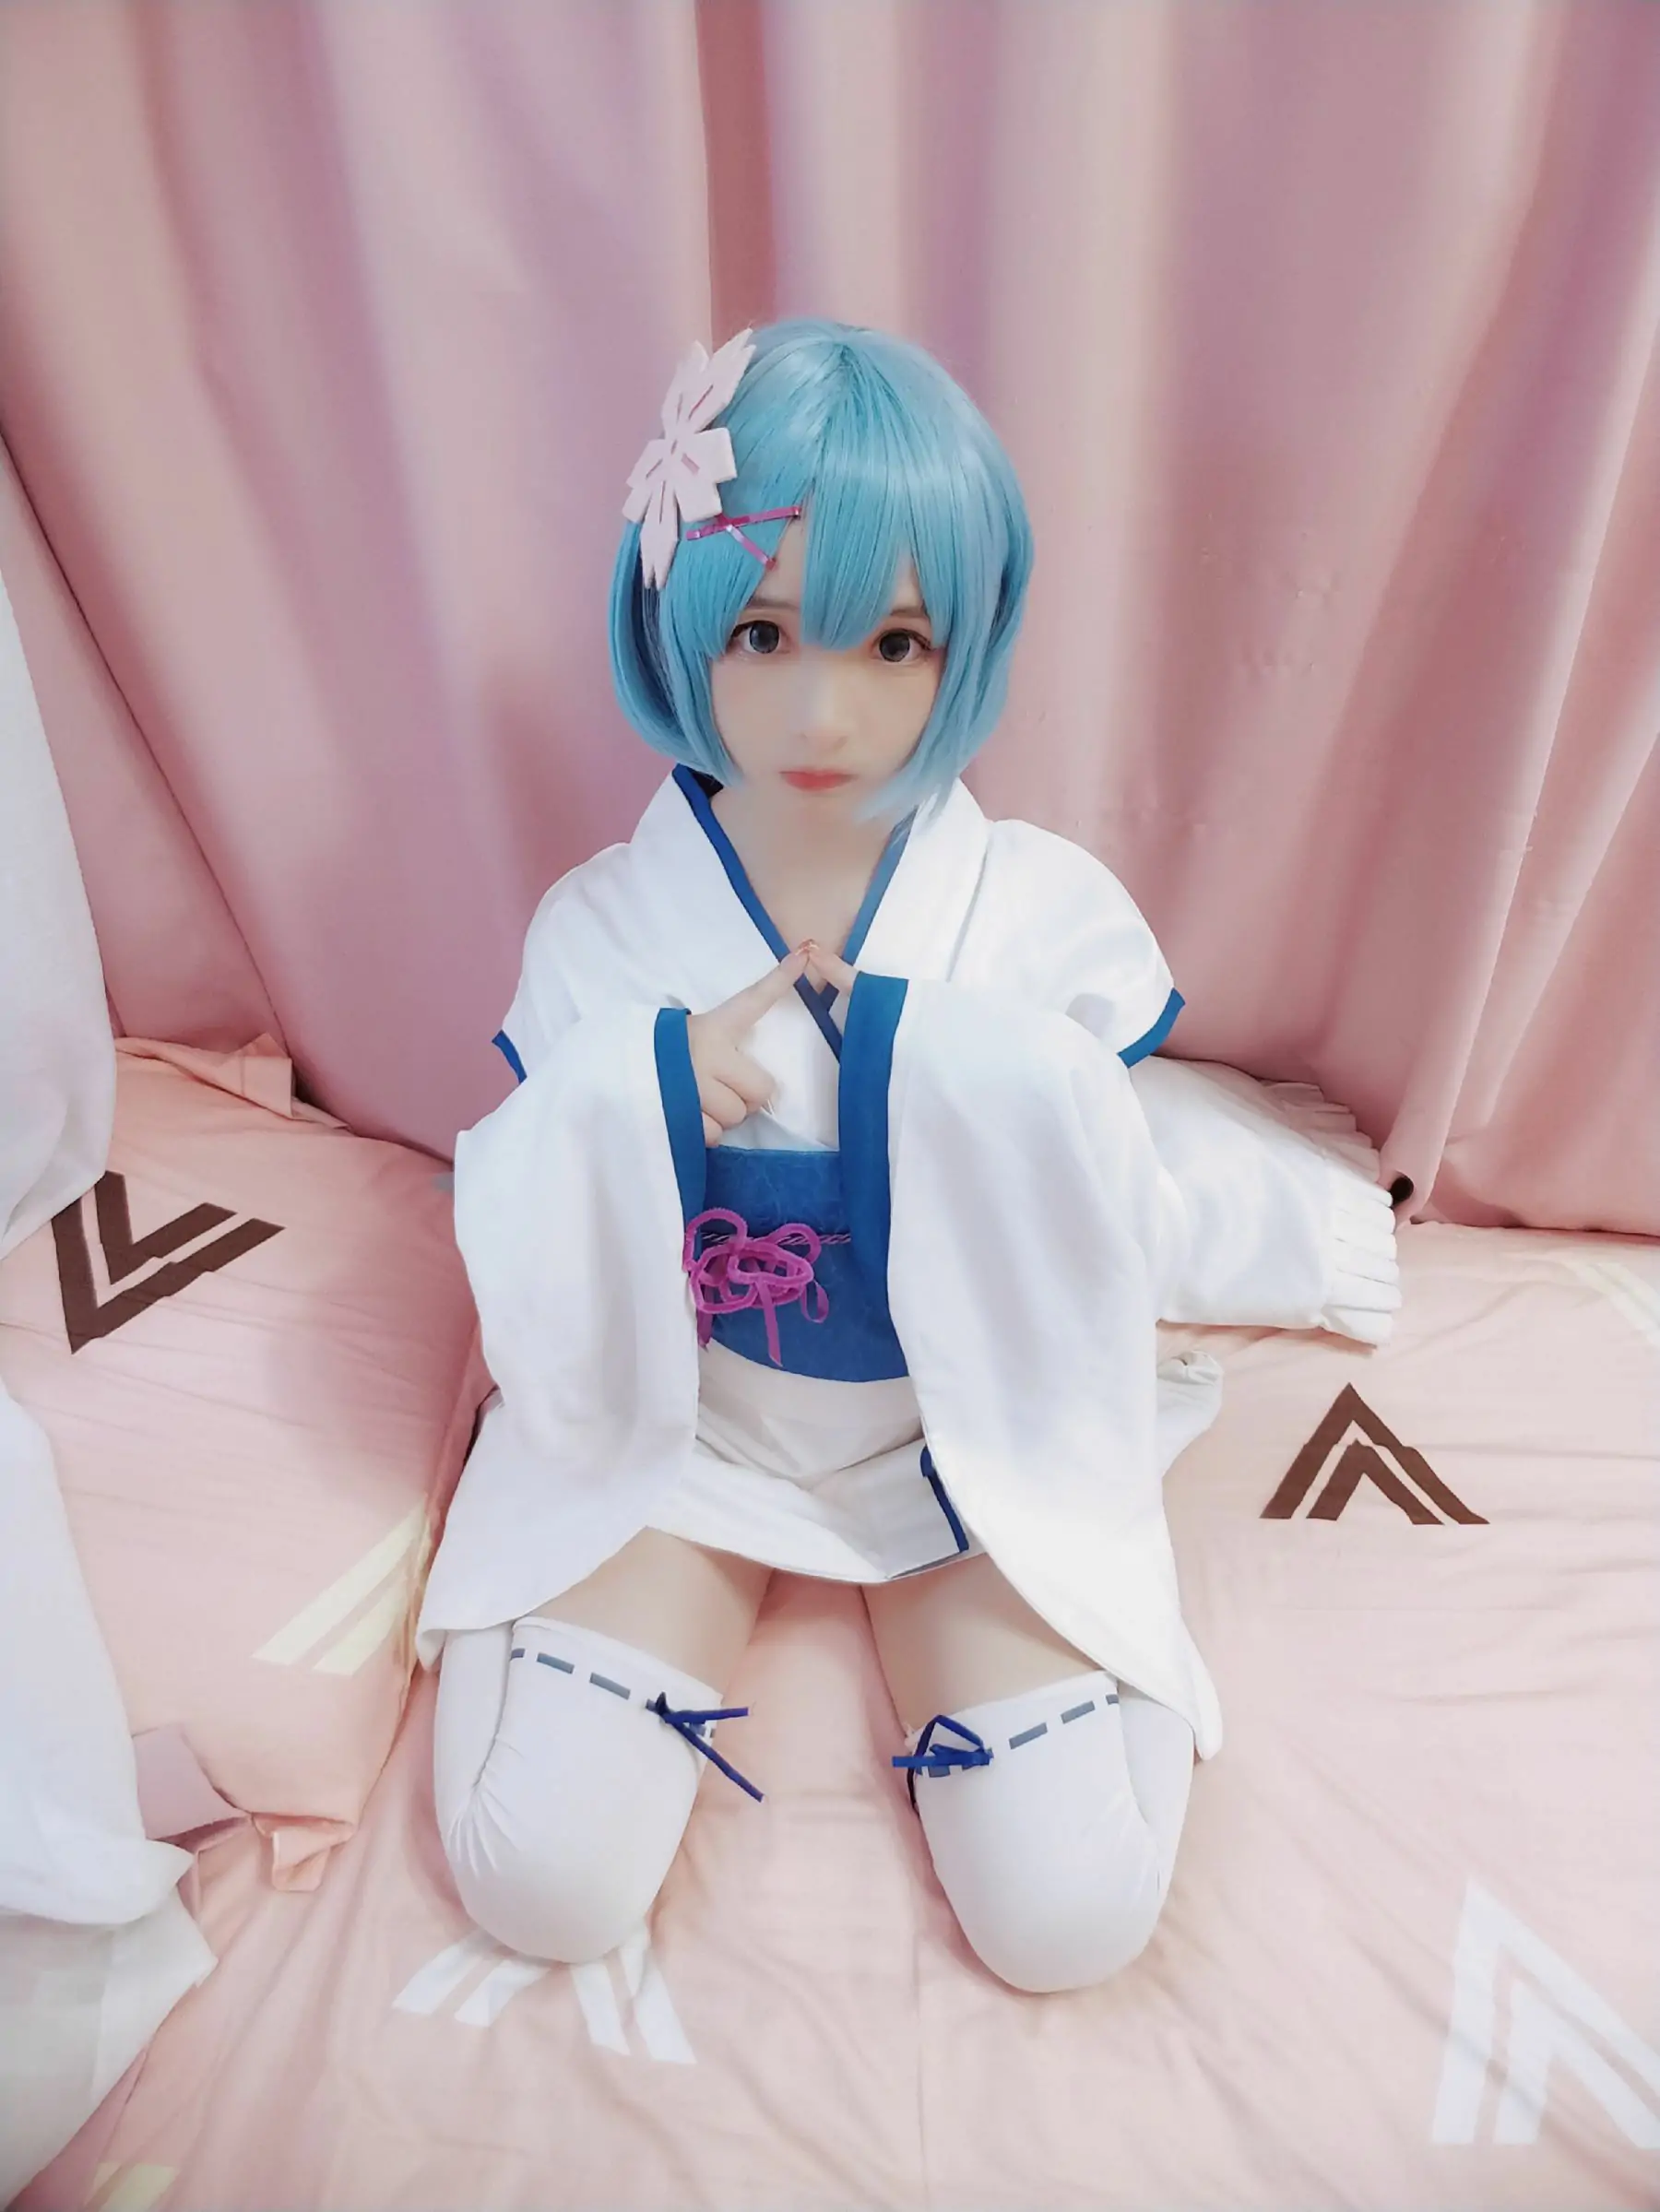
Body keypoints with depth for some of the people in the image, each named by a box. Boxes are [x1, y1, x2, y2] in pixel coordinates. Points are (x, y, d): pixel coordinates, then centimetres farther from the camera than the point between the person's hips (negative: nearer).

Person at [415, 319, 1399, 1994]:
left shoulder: (1052, 913, -13)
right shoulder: (601, 927, -11)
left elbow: (1134, 1240, -10)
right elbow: (514, 1263, -8)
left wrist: (952, 1061, -26)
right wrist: (651, 1086, -28)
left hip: (983, 1434, 0)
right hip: (677, 1422, 1)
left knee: (1068, 1914, -8)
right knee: (541, 1882, -8)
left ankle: (932, 1617, 19)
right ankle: (717, 1594, 20)